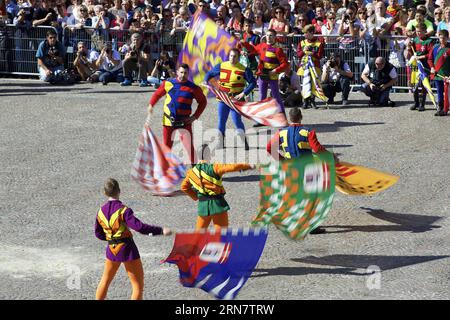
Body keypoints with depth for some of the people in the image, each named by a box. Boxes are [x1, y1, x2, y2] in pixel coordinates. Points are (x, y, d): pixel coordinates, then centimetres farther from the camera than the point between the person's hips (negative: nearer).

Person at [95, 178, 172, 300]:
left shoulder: (101, 211, 0)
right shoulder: (123, 210, -18)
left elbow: (98, 234, 10)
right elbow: (139, 226, -29)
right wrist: (161, 230, -26)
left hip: (112, 250, 6)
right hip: (128, 249, -6)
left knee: (105, 281, 26)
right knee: (138, 286, 3)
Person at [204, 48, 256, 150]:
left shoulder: (244, 69, -7)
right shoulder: (221, 66, 2)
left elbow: (253, 82, -4)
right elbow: (210, 74, 14)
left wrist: (244, 93, -14)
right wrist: (205, 81, -5)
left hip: (236, 99, -3)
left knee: (237, 120, -7)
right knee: (221, 121, 7)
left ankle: (244, 142, 9)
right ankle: (221, 142, 18)